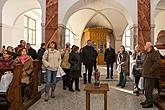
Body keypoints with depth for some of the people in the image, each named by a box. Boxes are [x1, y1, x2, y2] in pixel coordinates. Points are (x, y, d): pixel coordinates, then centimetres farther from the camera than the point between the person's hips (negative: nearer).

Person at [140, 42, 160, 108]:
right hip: (146, 75, 10)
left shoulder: (155, 53, -13)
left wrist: (150, 70, -21)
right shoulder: (148, 53, 19)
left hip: (150, 75, -10)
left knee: (148, 89, -6)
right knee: (146, 89, 17)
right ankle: (147, 100, 28)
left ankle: (150, 103, 3)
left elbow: (157, 63, -25)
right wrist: (144, 71, 19)